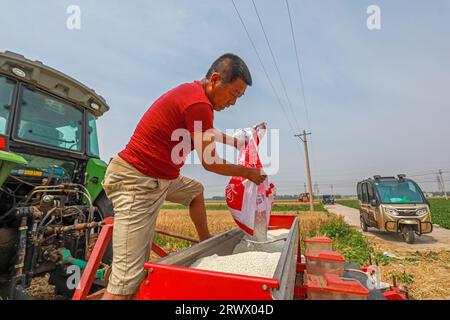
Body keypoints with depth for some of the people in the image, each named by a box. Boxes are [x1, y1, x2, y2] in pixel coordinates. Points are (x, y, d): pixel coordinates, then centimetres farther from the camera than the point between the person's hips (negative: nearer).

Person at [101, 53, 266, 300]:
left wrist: (239, 143, 25)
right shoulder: (199, 105, -21)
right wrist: (248, 173, 3)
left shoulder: (192, 91, 9)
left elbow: (210, 133, 28)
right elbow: (210, 163, -12)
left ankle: (205, 243, 45)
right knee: (127, 280, -8)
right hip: (137, 183, -10)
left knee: (195, 191, 29)